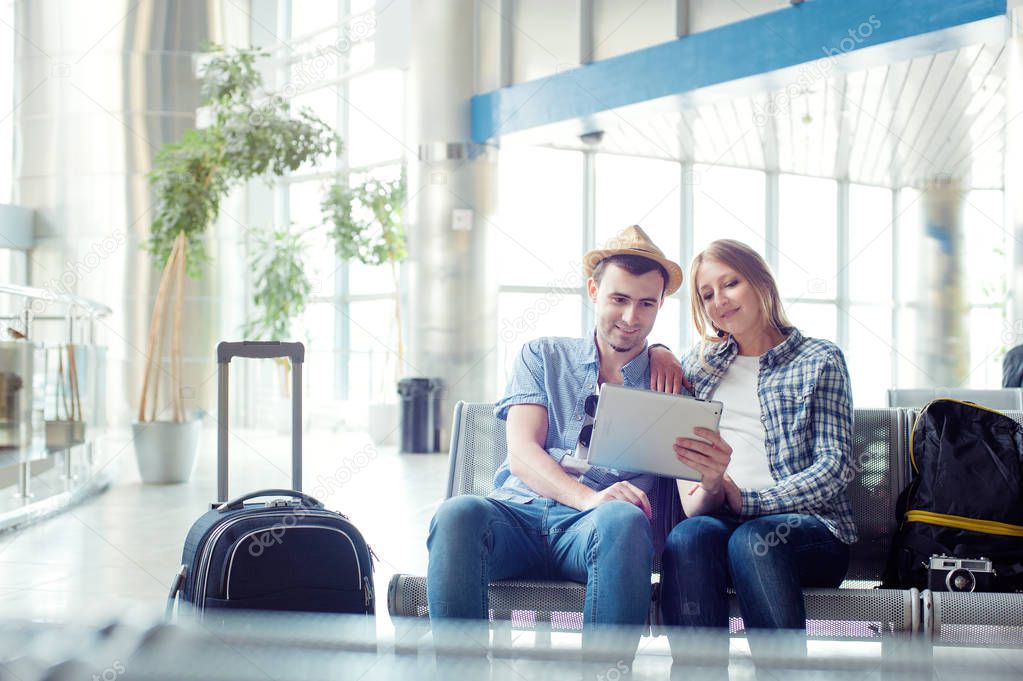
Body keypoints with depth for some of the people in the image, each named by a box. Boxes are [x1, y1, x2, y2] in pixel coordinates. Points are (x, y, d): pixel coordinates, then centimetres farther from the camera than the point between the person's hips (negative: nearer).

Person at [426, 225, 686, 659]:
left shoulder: (671, 380, 19)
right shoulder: (543, 356, 20)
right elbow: (521, 454, 4)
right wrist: (587, 498, -17)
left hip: (594, 528, -1)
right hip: (519, 512, 1)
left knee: (623, 520, -37)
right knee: (456, 515, -32)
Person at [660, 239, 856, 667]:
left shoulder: (819, 359, 12)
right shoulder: (700, 363, 22)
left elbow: (835, 466, 1)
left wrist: (744, 499, -14)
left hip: (808, 526, -2)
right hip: (716, 519, 2)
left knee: (752, 538, -37)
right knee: (689, 535, -34)